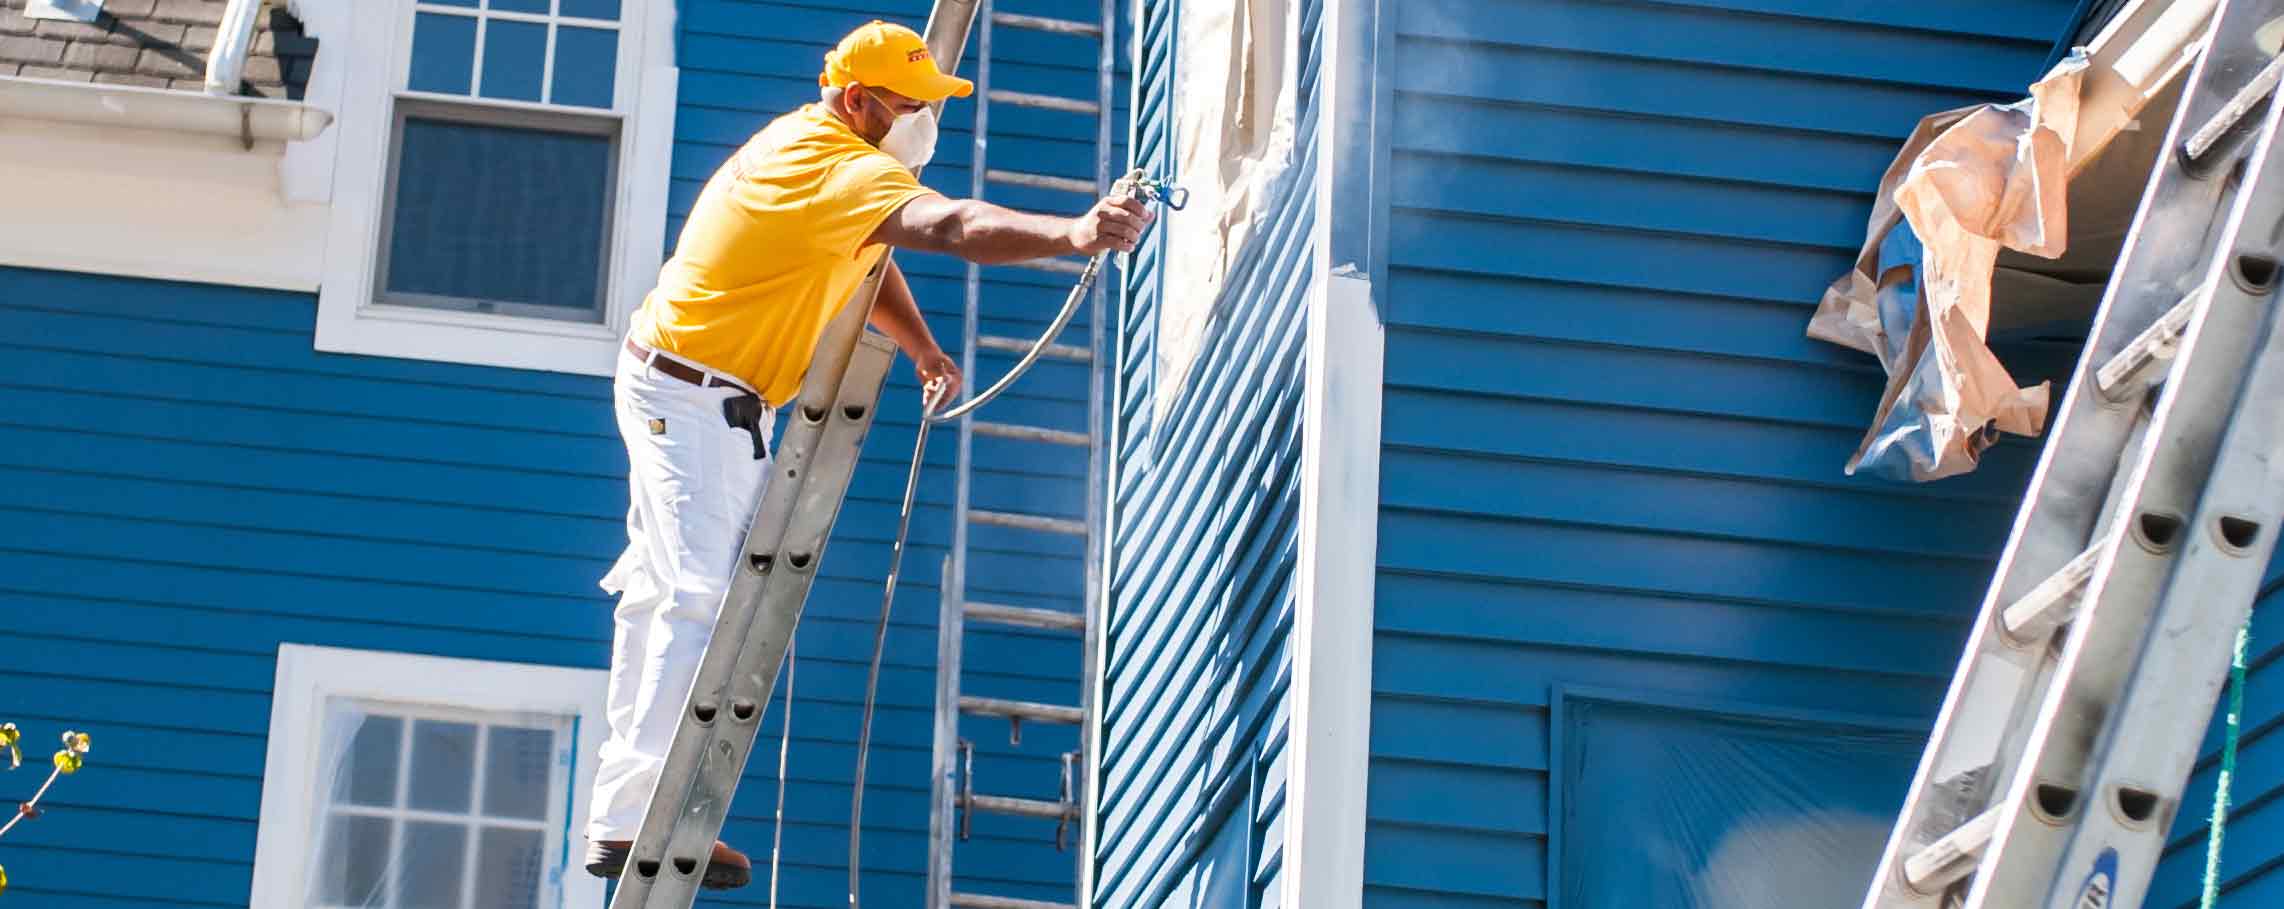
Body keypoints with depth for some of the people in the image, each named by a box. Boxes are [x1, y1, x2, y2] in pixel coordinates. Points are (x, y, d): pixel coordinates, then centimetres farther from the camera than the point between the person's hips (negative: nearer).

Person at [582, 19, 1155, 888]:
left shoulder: (801, 145, 8)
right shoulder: (839, 169, -26)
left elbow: (864, 255, 18)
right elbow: (947, 227, -44)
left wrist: (923, 348, 4)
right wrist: (1074, 234, -57)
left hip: (671, 386, 11)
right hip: (696, 399, -11)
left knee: (661, 591, 17)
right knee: (699, 601, -18)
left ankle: (623, 809, 27)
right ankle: (631, 823, -21)